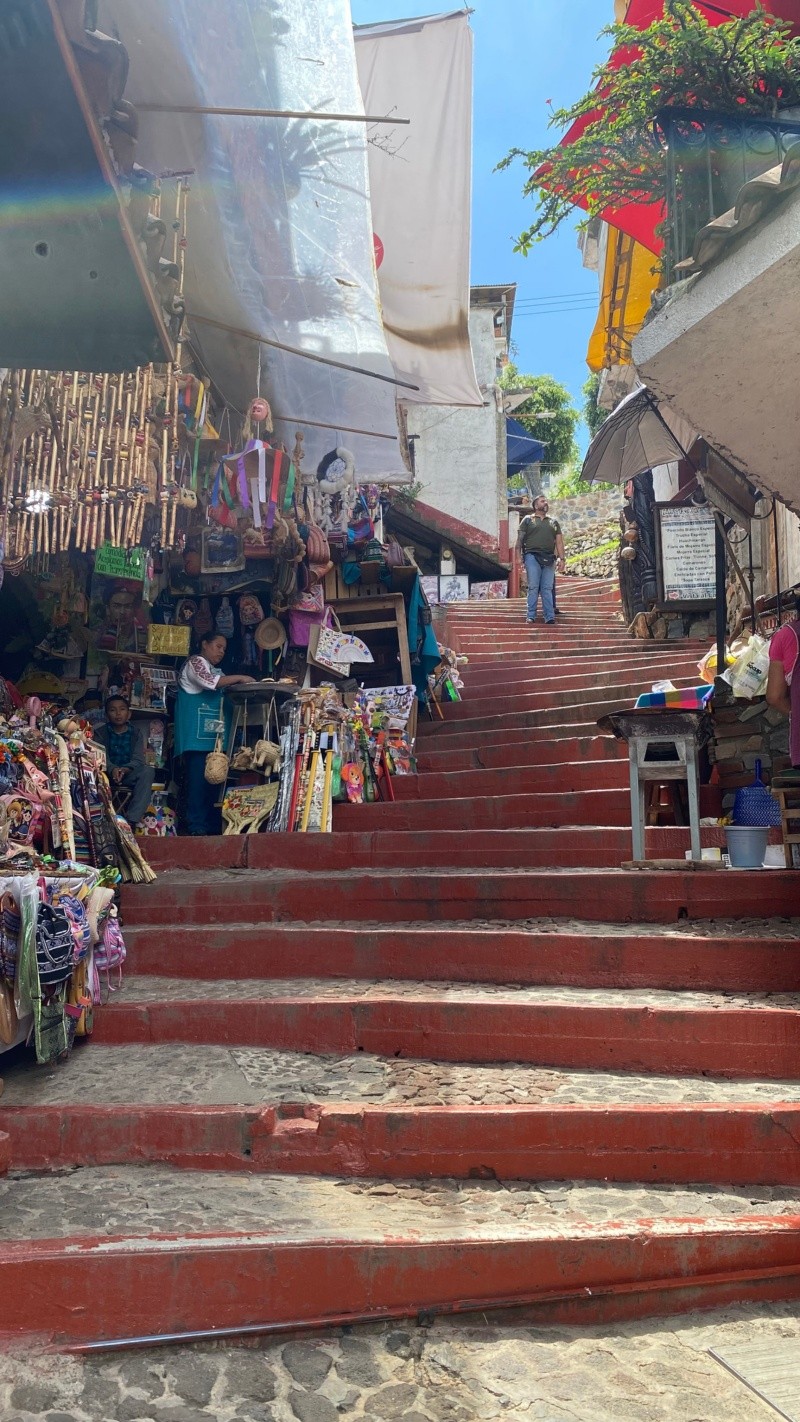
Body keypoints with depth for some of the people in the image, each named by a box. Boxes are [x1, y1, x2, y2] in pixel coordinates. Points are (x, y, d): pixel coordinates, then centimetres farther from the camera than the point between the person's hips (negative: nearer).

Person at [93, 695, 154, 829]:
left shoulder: (136, 733, 6)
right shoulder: (100, 732, 5)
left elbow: (138, 759, -6)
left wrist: (125, 769, -29)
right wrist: (113, 769, -31)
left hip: (128, 774, 0)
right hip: (108, 775, 0)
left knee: (147, 770, -30)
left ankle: (132, 820, -38)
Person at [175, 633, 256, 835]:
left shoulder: (215, 671, 26)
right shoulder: (196, 662, 1)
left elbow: (220, 696, 29)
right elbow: (210, 682, -17)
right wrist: (239, 678, -15)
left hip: (213, 735, 9)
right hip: (197, 735, -9)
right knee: (198, 778, -12)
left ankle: (212, 826, 4)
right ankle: (196, 826, -12)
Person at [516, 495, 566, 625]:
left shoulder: (554, 522, 21)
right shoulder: (528, 520, 11)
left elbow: (559, 542, 15)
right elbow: (520, 539, 6)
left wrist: (561, 559, 5)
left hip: (549, 559, 3)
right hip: (532, 556, -3)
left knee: (547, 588, 0)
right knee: (533, 587, -7)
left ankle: (550, 616, -2)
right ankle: (531, 616, -5)